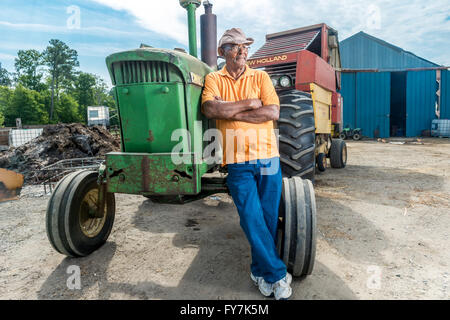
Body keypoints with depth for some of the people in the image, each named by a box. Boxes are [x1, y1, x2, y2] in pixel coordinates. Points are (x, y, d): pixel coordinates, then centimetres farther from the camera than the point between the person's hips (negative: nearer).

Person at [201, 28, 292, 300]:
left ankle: (261, 270, 29)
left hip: (267, 157, 2)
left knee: (269, 217, 7)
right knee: (252, 219, -4)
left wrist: (231, 112, -9)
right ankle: (278, 274, 15)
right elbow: (210, 109, -11)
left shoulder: (261, 77, 11)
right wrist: (248, 103, -8)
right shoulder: (214, 79, 9)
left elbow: (273, 112, -5)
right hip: (237, 160, -1)